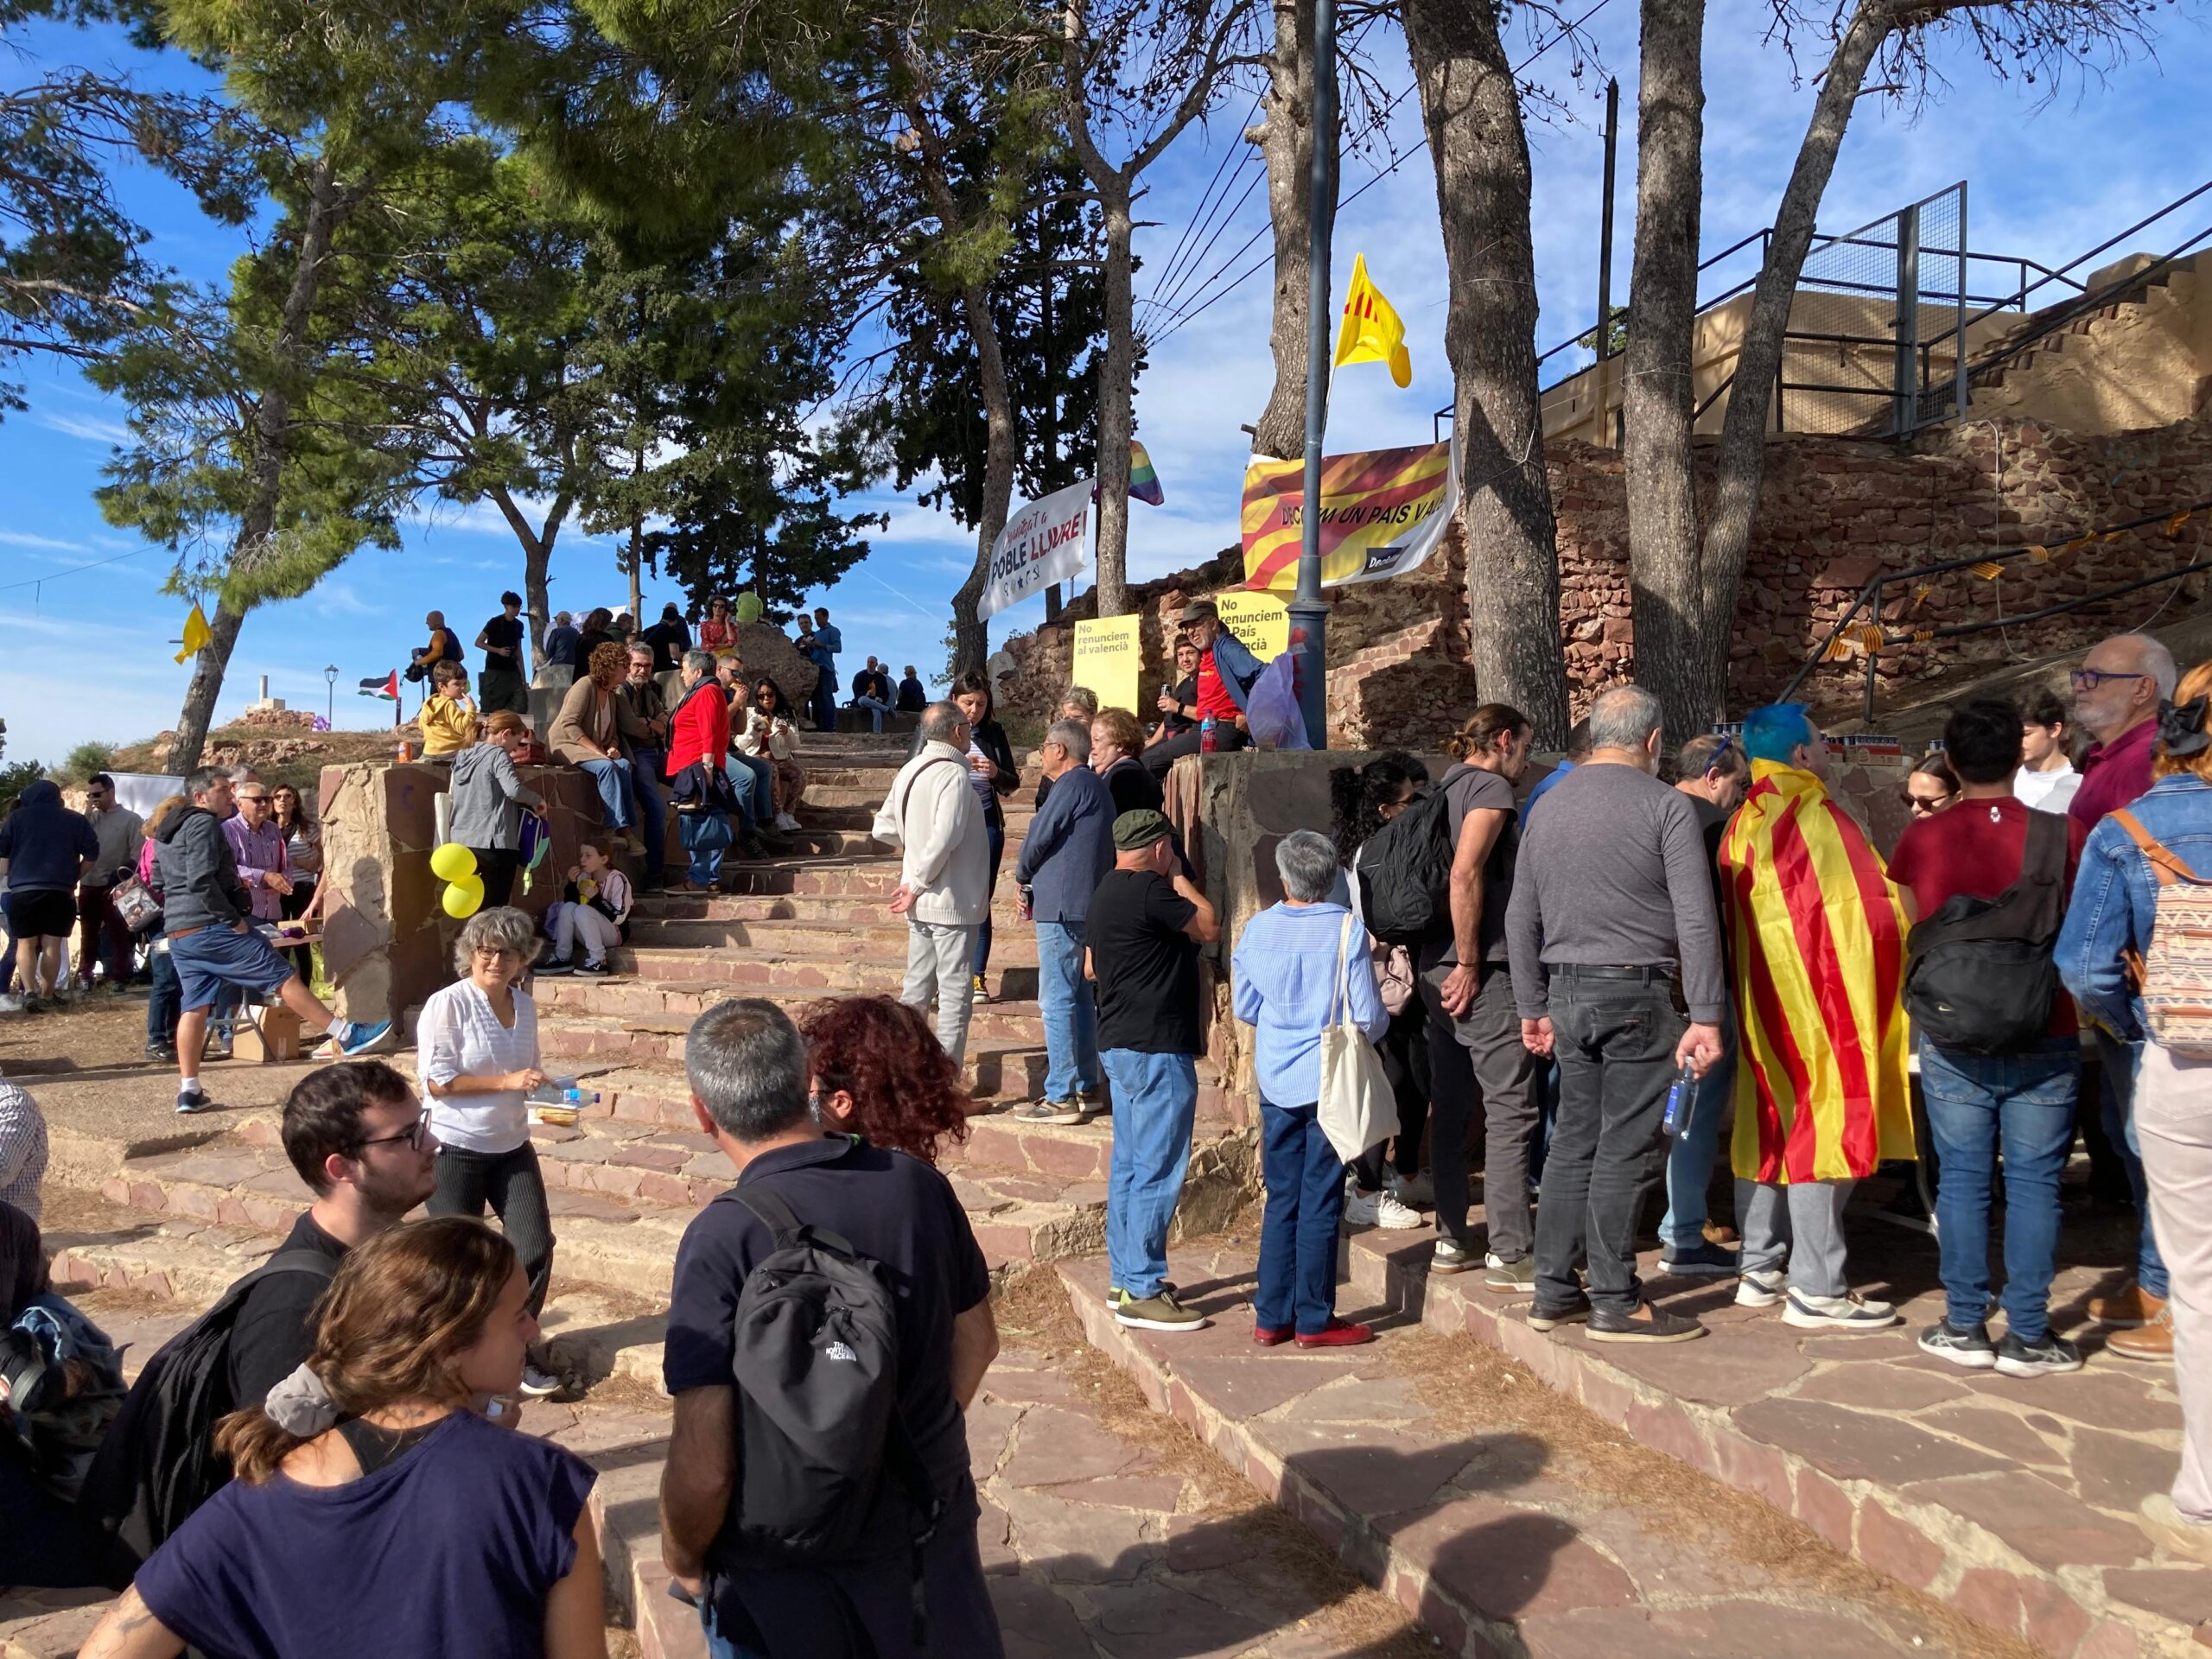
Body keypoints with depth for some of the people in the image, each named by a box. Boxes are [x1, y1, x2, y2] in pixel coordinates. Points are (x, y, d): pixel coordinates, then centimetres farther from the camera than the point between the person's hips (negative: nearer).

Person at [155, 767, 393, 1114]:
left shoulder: (167, 832, 22)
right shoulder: (203, 824, -9)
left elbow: (159, 883, 28)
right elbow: (200, 880, -20)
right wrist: (233, 918, -16)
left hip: (178, 934, 10)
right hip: (211, 928, -10)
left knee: (193, 1006, 9)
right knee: (285, 978, -10)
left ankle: (189, 1091, 7)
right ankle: (348, 1037, -12)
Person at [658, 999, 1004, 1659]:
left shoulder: (723, 1239, -25)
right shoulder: (920, 1185, -11)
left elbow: (703, 1466, -23)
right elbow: (976, 1342, 4)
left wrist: (682, 1559, -3)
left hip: (790, 1568, -4)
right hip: (932, 1531, 4)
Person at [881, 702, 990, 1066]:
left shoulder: (909, 771, 8)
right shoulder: (953, 774, -17)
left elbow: (884, 828, 14)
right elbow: (944, 838, -26)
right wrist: (918, 884, -16)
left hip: (922, 903, 8)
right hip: (953, 901, -8)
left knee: (917, 988, 16)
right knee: (955, 995, -2)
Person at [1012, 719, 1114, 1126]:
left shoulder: (1073, 785, -12)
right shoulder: (1096, 785, 19)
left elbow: (1039, 837, -11)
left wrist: (1022, 875, 7)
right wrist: (1033, 880, 13)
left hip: (1062, 906, -10)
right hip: (1087, 905, 10)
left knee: (1056, 1001, -8)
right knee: (1078, 998, 15)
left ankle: (1061, 1097, -6)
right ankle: (1086, 1088, 21)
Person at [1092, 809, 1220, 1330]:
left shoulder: (1105, 892, 14)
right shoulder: (1150, 891, -17)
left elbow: (1090, 968, 24)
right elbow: (1209, 927, -8)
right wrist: (1178, 878, 1)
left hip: (1119, 1045, 11)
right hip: (1157, 1049, -11)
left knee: (1129, 1165, 15)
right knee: (1157, 1171, -6)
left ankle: (1125, 1276, 23)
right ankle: (1141, 1292, -3)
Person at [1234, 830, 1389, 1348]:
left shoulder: (1258, 929, -2)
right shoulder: (1347, 931, -12)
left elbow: (1244, 1008, 8)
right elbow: (1368, 1017, -11)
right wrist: (1385, 1019, 12)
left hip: (1275, 1084, 3)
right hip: (1329, 1084, -3)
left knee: (1281, 1200, 12)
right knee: (1320, 1204, 4)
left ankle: (1272, 1316, 17)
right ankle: (1314, 1320, 11)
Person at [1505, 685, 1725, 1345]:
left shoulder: (1549, 806, 12)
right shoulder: (1665, 806, -5)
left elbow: (1520, 919, 15)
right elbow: (1695, 919, -12)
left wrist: (1533, 1007, 21)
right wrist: (1704, 1016, -11)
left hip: (1568, 992, 6)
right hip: (1639, 993, -6)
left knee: (1573, 1140, 12)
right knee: (1624, 1149, -1)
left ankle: (1553, 1291, 17)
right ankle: (1615, 1302, 5)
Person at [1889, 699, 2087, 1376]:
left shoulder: (1922, 839, -6)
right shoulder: (2064, 833, -7)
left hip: (1954, 1041, 0)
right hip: (2045, 1040, 0)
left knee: (1962, 1180, 9)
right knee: (2033, 1182, 7)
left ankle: (1965, 1326, 15)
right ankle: (2027, 1336, 12)